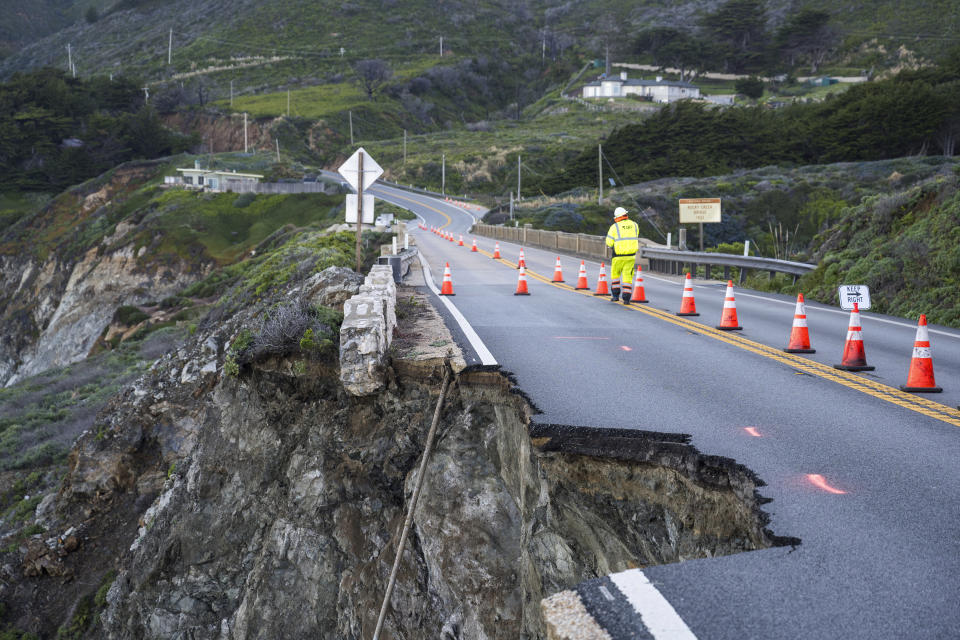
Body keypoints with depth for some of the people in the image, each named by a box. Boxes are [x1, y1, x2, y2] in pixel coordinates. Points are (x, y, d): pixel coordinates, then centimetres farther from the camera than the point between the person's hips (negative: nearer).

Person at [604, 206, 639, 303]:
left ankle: (615, 295, 16)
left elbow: (609, 243, -5)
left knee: (615, 274, 17)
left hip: (619, 256, -2)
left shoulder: (614, 227, -8)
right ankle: (626, 298, -2)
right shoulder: (634, 225, 4)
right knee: (627, 276, 5)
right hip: (631, 255, 2)